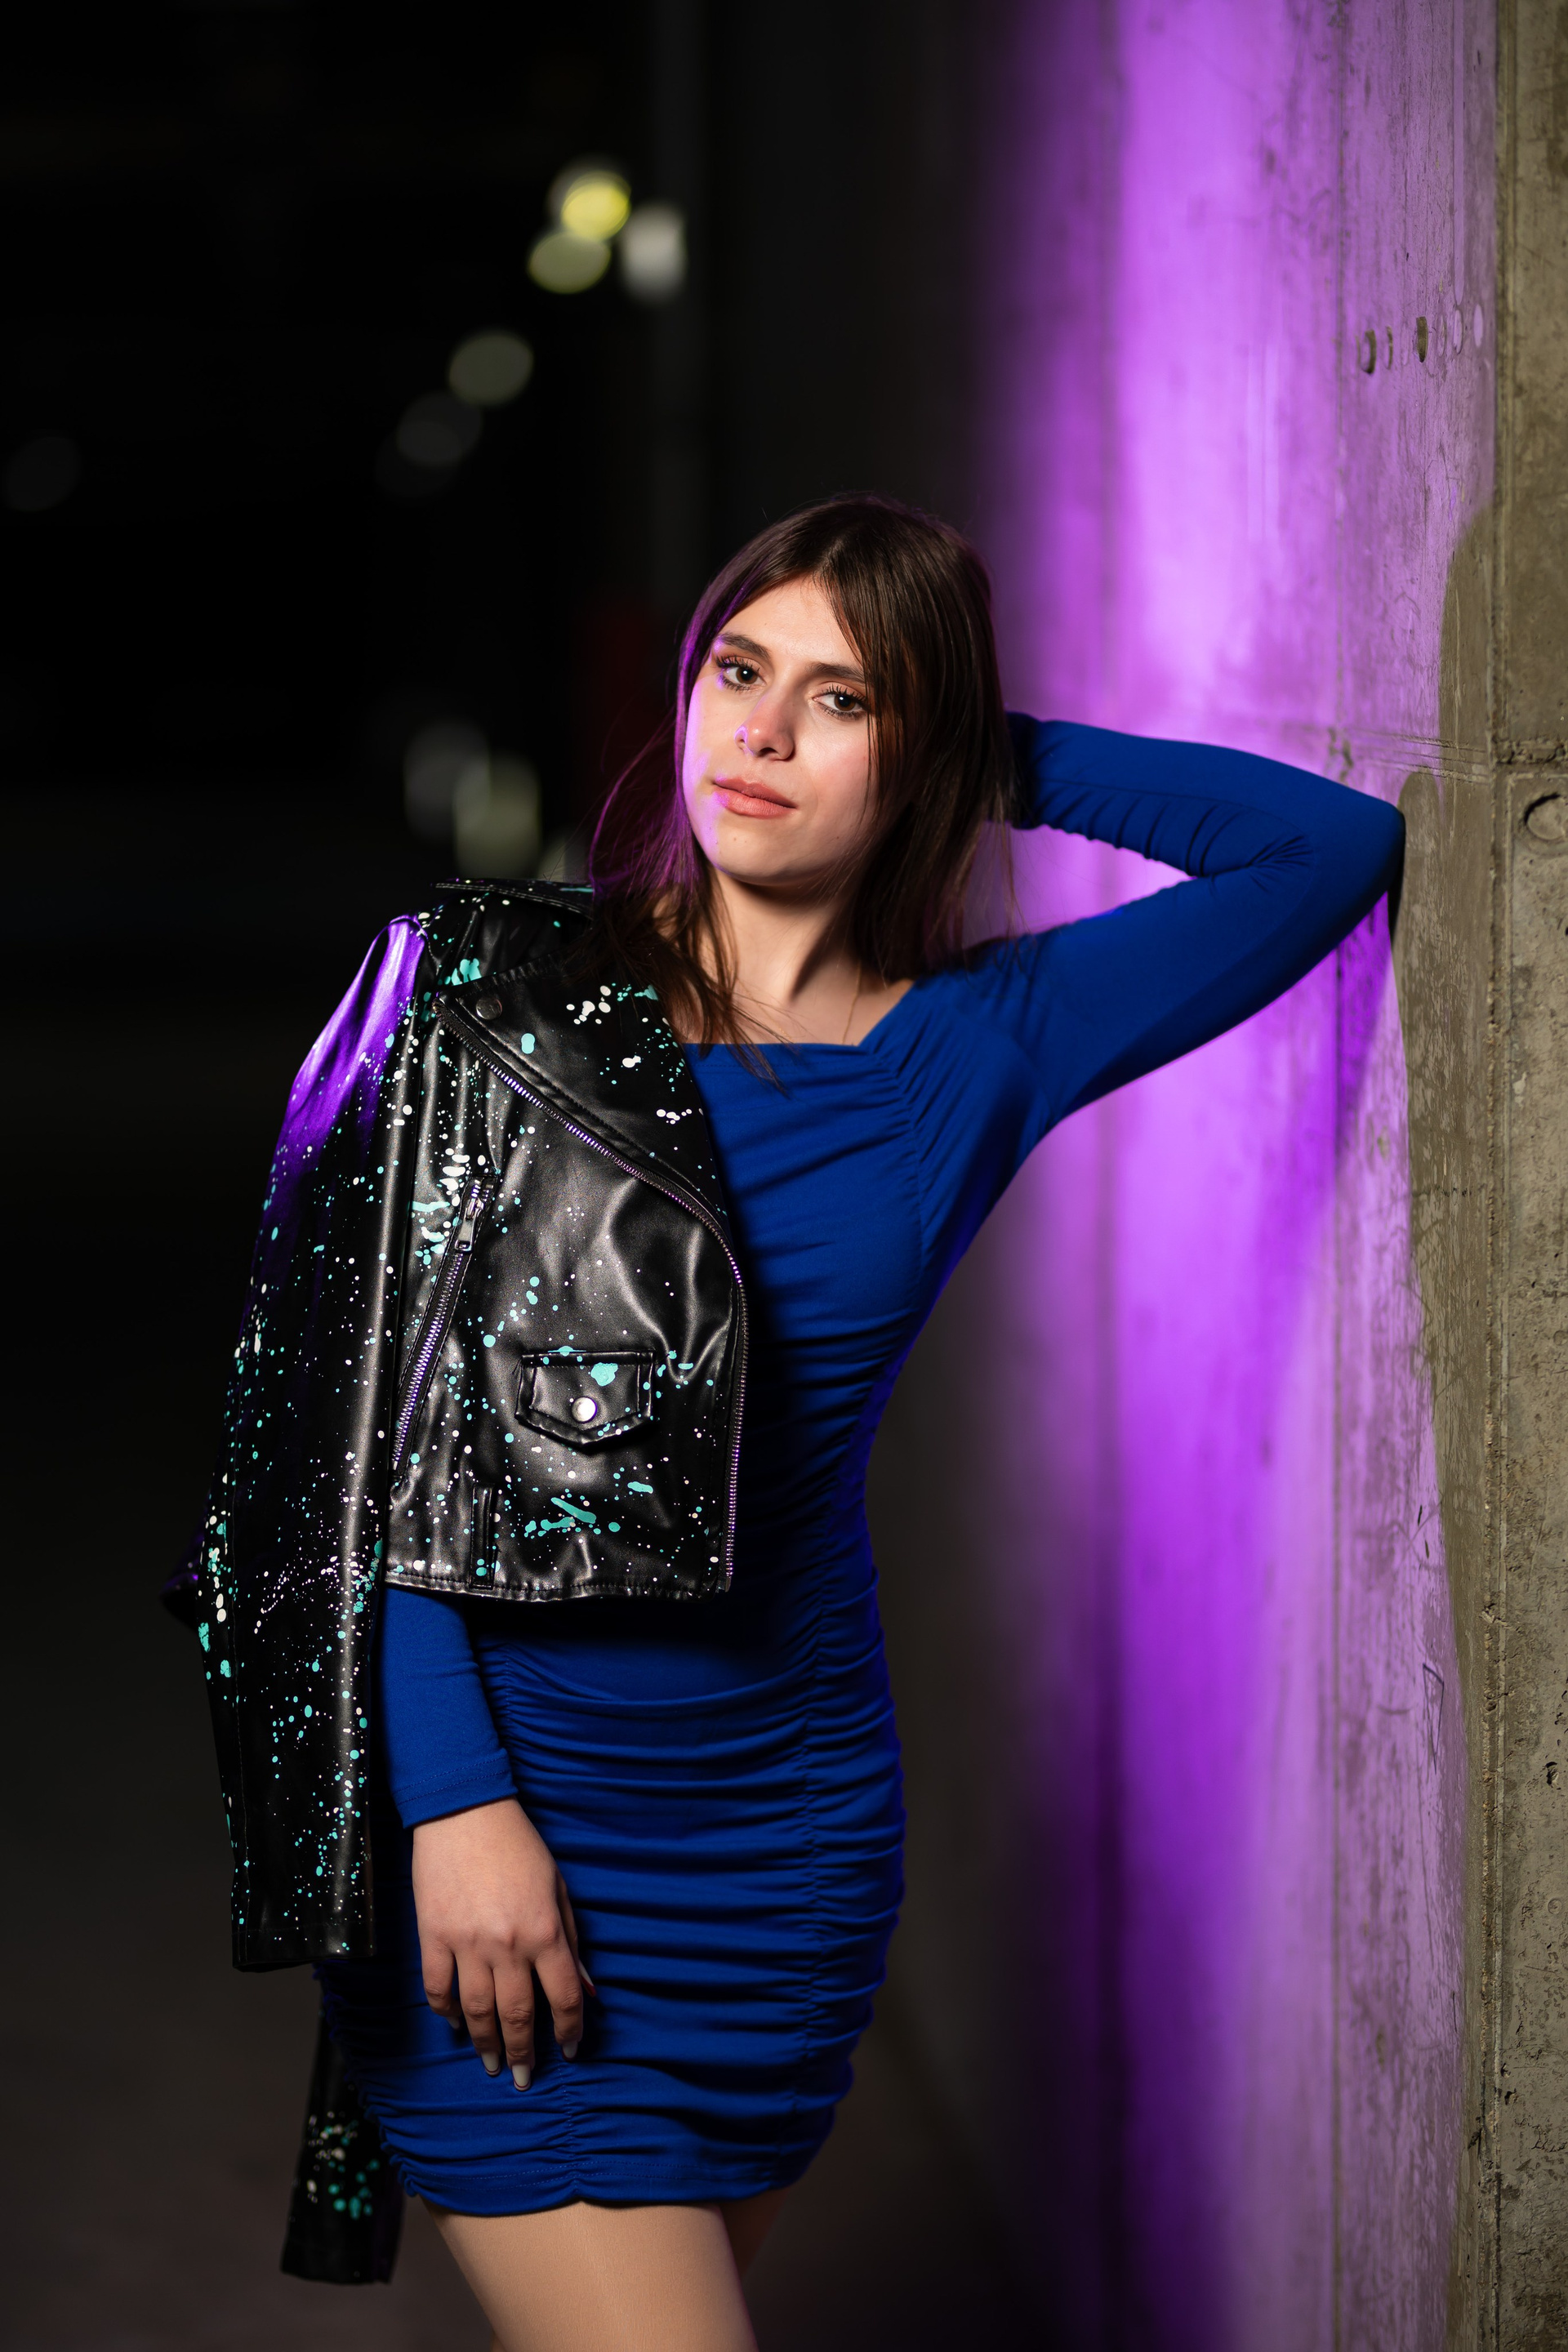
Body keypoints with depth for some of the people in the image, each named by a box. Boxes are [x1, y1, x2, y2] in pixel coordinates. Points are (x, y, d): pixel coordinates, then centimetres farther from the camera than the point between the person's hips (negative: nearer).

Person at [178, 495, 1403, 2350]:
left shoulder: (981, 1047, 5)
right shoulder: (500, 993, -1)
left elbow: (1339, 845, 7)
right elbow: (363, 1421, -5)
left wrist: (1009, 768, 4)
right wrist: (451, 1802, -13)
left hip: (784, 1831, 3)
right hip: (496, 1803, -3)